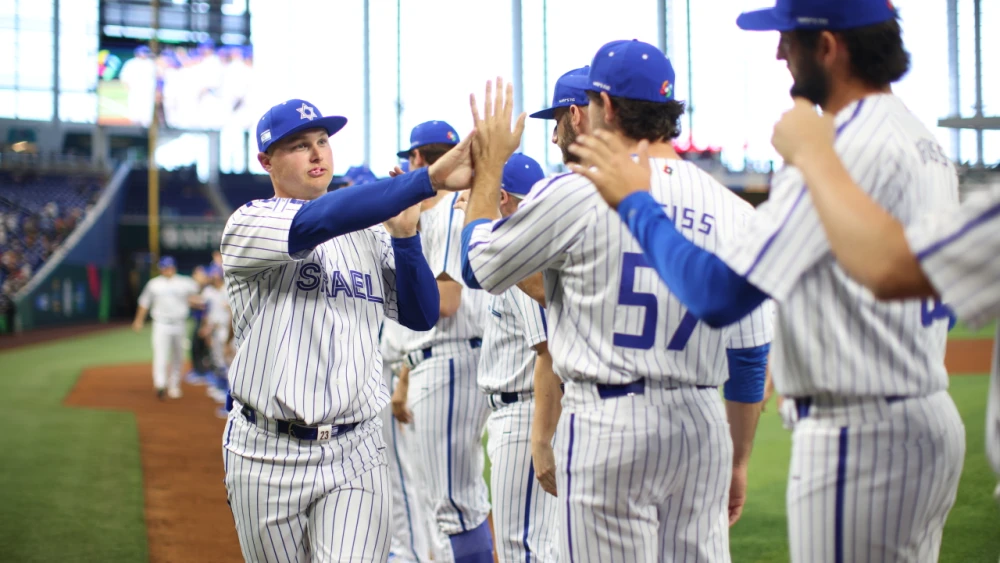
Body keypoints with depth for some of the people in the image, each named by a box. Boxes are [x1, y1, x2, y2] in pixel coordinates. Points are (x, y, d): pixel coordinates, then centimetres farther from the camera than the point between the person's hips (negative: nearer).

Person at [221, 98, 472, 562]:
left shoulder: (370, 233, 12)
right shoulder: (248, 224, -4)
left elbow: (421, 315, 6)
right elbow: (319, 221, -24)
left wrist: (404, 232, -8)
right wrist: (430, 179, -32)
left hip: (356, 456, 2)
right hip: (267, 455, -2)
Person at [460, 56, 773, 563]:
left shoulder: (575, 193, -7)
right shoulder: (733, 211, 6)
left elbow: (480, 266, 7)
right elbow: (750, 355, 10)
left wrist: (488, 168, 19)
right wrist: (737, 461, 19)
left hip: (609, 423, -4)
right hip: (703, 425, 5)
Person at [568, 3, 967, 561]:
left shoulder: (845, 150, -19)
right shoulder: (926, 142, 11)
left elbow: (718, 295, -22)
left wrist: (635, 201, -9)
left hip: (859, 440, -10)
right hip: (934, 422, 10)